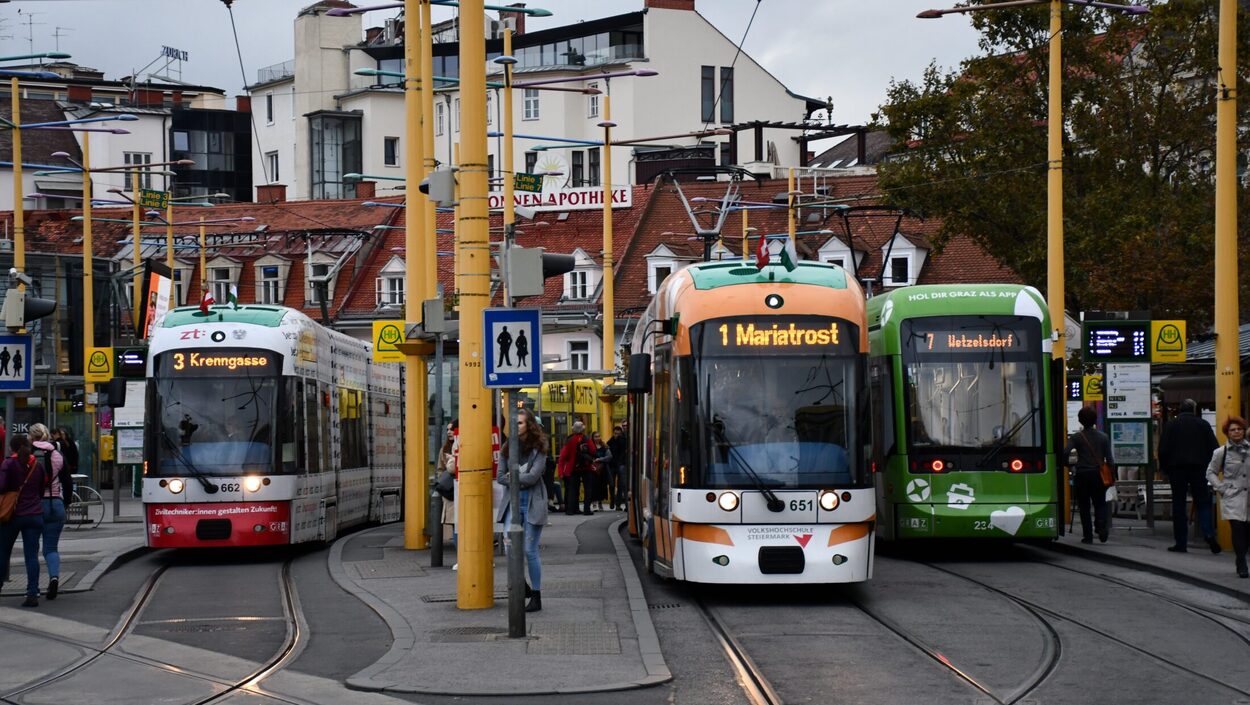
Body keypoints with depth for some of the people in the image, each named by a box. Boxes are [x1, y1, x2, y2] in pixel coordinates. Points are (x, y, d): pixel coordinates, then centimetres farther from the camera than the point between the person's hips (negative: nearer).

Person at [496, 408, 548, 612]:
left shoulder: (538, 449, -3)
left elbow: (533, 476, -13)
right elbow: (501, 477, 3)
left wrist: (512, 477, -4)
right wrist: (520, 479, -12)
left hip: (532, 503, -4)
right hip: (513, 501, 4)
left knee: (530, 551, -2)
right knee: (510, 546, -7)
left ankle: (536, 597, 9)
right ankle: (522, 585, 17)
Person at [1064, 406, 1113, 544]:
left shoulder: (1076, 437, -5)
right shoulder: (1103, 437, 2)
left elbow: (1065, 452, -17)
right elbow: (1109, 458, 1)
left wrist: (1068, 465, 3)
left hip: (1081, 475, -2)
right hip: (1098, 474, 2)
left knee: (1084, 506, 7)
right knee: (1100, 504, 12)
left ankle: (1088, 535, 5)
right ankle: (1101, 528, -13)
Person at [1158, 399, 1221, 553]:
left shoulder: (1170, 425, 1)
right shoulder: (1203, 424, 2)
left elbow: (1163, 450, -2)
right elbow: (1214, 448, 0)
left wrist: (1165, 469, 8)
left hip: (1177, 469, 0)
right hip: (1198, 469, 0)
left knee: (1179, 506, 4)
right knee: (1202, 502, 5)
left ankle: (1180, 543, 2)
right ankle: (1209, 533, -18)